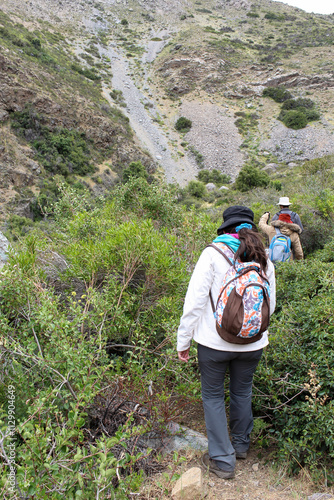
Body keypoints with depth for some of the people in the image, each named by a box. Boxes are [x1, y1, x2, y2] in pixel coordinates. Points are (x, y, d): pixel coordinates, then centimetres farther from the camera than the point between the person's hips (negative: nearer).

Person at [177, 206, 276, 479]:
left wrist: (184, 340, -6)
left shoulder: (213, 253, -11)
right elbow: (270, 305, 11)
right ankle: (241, 444, 43)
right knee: (243, 391, 24)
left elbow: (195, 300, -14)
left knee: (213, 396, 13)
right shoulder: (264, 259, 2)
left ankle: (223, 460, 22)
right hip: (252, 344, 4)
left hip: (215, 342, -4)